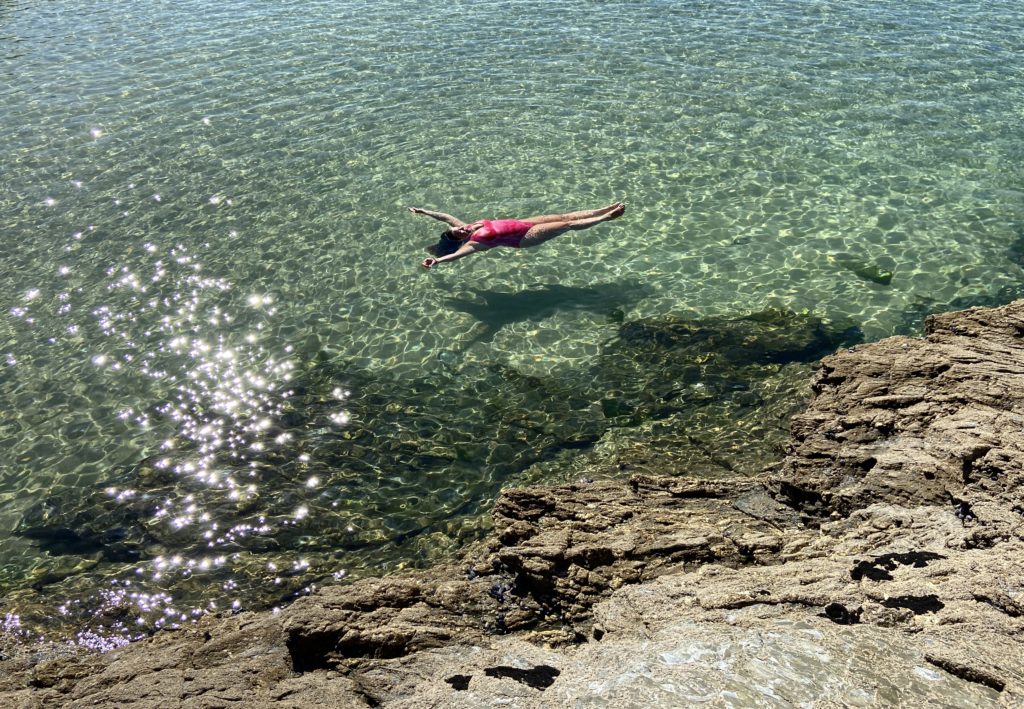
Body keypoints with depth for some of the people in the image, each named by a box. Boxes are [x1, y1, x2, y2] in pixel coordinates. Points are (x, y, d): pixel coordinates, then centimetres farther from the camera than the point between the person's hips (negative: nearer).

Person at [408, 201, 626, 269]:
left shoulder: (470, 228, 2)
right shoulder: (472, 243, -18)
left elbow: (445, 216, 7)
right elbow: (457, 253, -37)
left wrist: (423, 211, 3)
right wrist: (437, 260, -53)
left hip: (523, 223, 8)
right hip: (525, 238, -8)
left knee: (564, 217, 5)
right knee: (567, 225, -8)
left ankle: (606, 210, 13)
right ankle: (606, 218, 1)